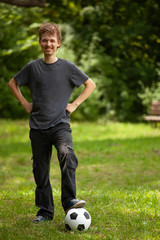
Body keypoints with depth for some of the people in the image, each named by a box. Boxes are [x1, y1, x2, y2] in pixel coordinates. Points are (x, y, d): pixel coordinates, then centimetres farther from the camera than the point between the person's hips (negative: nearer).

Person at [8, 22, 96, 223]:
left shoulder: (67, 67, 1)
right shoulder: (33, 67, 4)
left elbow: (90, 84, 11)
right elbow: (13, 83, 19)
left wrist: (75, 104, 3)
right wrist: (25, 103, 9)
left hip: (60, 123, -2)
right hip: (38, 126, 2)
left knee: (66, 154, -30)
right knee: (40, 169, 5)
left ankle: (69, 201, -28)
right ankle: (45, 211, 18)